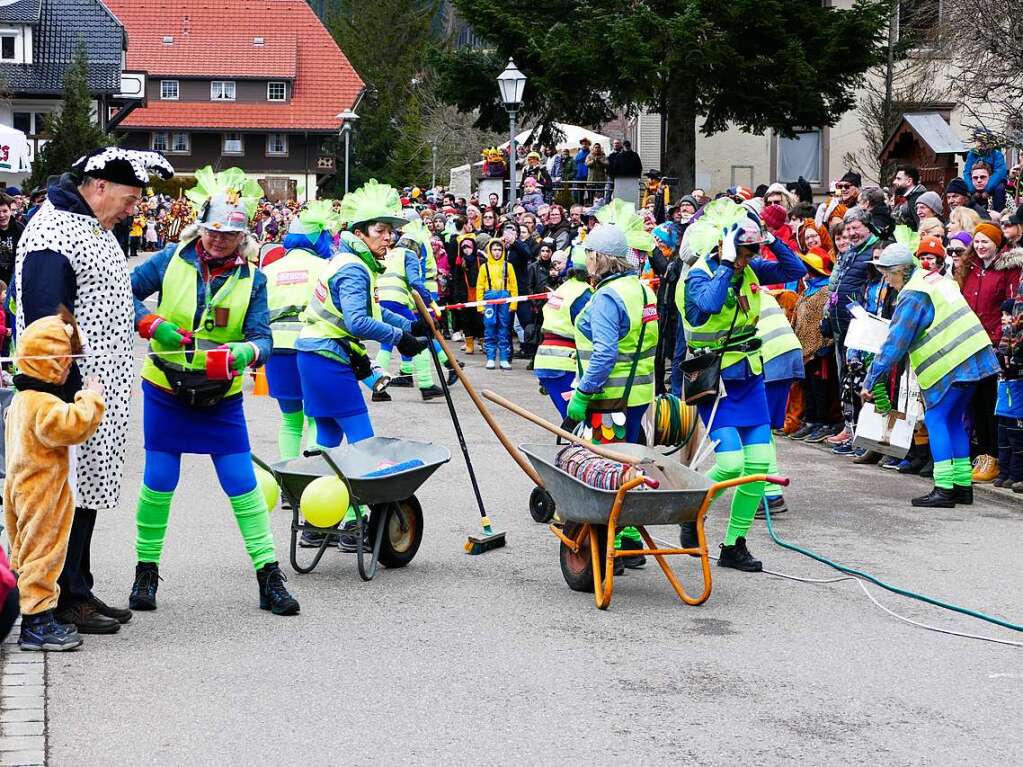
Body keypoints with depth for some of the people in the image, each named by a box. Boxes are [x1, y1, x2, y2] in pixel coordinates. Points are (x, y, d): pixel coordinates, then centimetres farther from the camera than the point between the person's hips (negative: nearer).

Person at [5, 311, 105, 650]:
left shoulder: (21, 400, 13)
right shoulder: (44, 404, -22)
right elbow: (73, 426, -33)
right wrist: (91, 399, -22)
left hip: (24, 492, 11)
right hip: (42, 498, -11)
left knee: (27, 552, 15)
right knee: (42, 553, -6)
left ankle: (37, 617, 24)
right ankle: (36, 623, -4)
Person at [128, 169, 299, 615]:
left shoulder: (252, 279, -5)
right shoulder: (173, 259, -6)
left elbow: (262, 337, -10)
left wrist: (245, 353, -33)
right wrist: (152, 325, -19)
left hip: (221, 397, 0)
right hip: (165, 392, 0)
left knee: (243, 484, -2)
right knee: (158, 483, 3)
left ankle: (269, 577, 5)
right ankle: (146, 571, 20)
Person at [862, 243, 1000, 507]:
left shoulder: (912, 296, -12)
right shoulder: (935, 279, 16)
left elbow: (894, 344, -15)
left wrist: (871, 381, -11)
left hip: (951, 366, -9)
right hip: (975, 358, 9)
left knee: (935, 419, -4)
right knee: (953, 420, 16)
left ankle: (944, 489, -10)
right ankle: (963, 486, 19)